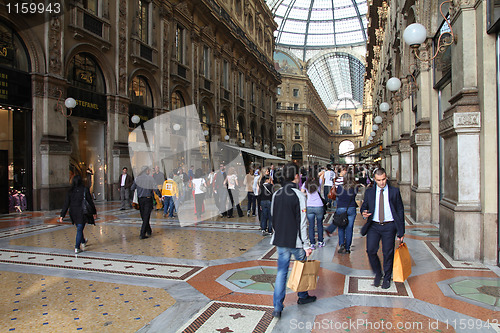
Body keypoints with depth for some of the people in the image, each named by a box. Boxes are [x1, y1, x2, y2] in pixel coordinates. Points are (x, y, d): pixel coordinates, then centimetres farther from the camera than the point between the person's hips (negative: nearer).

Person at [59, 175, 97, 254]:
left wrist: (62, 215, 1)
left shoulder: (70, 191, -2)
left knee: (79, 228, 22)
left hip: (73, 213, 4)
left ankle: (83, 242, 43)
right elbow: (90, 202, -5)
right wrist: (94, 212, 5)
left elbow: (66, 204, -3)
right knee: (80, 229, 2)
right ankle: (77, 248, 0)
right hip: (81, 212, -4)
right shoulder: (85, 190, -10)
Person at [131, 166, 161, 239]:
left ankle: (149, 231, 28)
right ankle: (142, 234, -2)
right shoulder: (150, 178, -9)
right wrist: (160, 195, 2)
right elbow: (155, 188, -12)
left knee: (143, 216, 17)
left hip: (140, 199, 4)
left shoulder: (137, 178, 0)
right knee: (146, 217, 2)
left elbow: (132, 188, 4)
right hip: (148, 199, -4)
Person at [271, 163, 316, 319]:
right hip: (296, 241, -4)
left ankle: (277, 307, 7)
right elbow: (302, 222, -18)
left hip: (280, 241, 5)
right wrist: (306, 245, -13)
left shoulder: (276, 194, 2)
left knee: (281, 271, 10)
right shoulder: (299, 195, -16)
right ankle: (303, 296, 38)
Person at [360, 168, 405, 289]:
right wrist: (364, 213, -12)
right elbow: (364, 206, 14)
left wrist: (401, 231, 0)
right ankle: (378, 274, 19)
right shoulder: (369, 192, 5)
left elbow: (400, 210, 4)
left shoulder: (395, 191, 1)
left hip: (389, 226, -1)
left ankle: (387, 278, 27)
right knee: (371, 250, -7)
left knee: (388, 253, 5)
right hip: (374, 226, 1)